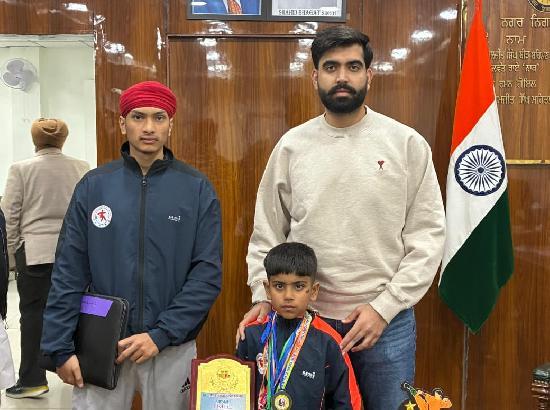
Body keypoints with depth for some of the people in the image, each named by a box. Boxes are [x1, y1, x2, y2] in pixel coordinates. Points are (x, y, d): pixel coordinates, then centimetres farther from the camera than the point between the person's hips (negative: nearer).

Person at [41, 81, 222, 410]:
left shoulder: (197, 189, -5)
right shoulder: (94, 186, -1)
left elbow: (208, 273, -8)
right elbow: (69, 274, 0)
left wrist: (161, 334, -14)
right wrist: (61, 347, -4)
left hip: (172, 348, 0)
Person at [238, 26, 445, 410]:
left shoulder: (407, 143, -4)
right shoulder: (292, 146, 1)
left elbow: (428, 236, -5)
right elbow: (267, 234, 7)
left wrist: (384, 307, -10)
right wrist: (263, 297, -3)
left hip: (387, 319, -1)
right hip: (306, 317, 2)